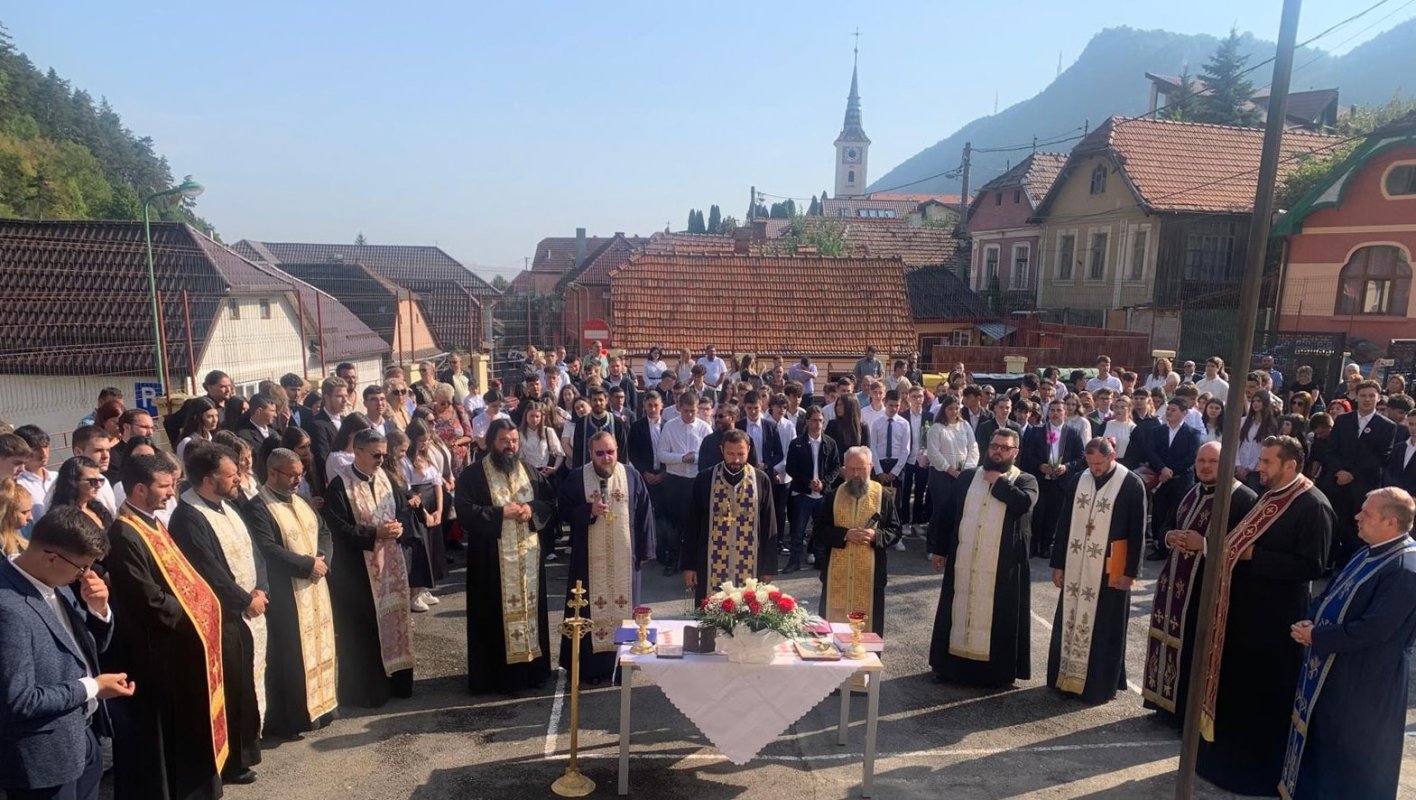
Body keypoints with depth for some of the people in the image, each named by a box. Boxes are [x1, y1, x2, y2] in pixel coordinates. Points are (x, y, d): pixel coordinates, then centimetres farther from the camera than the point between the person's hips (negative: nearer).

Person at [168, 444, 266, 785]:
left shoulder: (227, 506, 8)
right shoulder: (187, 518, -20)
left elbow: (253, 551, 10)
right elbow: (210, 574, -22)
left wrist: (260, 590, -5)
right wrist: (246, 601, -11)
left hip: (250, 611, 9)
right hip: (224, 617, -9)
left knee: (249, 683, 18)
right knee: (230, 690, 5)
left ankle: (246, 748, 34)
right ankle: (230, 761, 21)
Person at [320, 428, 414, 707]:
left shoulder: (383, 478, 6)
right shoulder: (340, 485, -15)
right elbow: (339, 529, -18)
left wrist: (397, 528, -6)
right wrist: (375, 533, -23)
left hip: (388, 563, 7)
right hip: (357, 569, -7)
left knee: (391, 619, 14)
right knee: (362, 630, 2)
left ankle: (393, 681, 27)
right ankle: (362, 690, 15)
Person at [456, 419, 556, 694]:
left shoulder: (531, 472, 9)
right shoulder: (472, 475, -6)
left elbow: (551, 503, 10)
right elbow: (465, 512, -14)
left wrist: (532, 509, -10)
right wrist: (501, 513, -19)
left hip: (528, 556, 5)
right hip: (492, 560, -5)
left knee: (530, 608, 11)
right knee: (496, 615, 1)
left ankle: (531, 669, 23)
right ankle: (499, 675, 11)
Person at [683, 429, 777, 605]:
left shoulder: (761, 480, -1)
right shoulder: (704, 479, -3)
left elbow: (769, 526, 4)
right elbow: (693, 524, 3)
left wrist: (769, 567, 3)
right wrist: (689, 565, 2)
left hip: (749, 568, 0)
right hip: (712, 567, 0)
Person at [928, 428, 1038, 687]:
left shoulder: (1025, 481, 1)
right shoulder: (967, 477, 8)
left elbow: (1024, 502, -22)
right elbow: (946, 513, 10)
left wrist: (998, 481, -10)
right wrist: (938, 549, 7)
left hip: (1002, 566, -3)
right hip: (963, 562, 3)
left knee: (997, 615, 5)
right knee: (959, 609, 11)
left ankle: (997, 669, 18)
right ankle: (953, 663, 24)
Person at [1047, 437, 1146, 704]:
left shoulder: (1132, 485, -9)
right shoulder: (1079, 481, 2)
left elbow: (1137, 532, -7)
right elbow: (1064, 524, 6)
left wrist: (1130, 571, -8)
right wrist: (1058, 564, 5)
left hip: (1110, 569, -4)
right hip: (1076, 567, 4)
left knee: (1103, 628, 6)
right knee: (1069, 621, 11)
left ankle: (1099, 684, 19)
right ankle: (1067, 675, 24)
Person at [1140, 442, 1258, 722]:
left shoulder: (1244, 498, -13)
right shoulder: (1191, 492, 12)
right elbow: (1167, 523, 20)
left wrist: (1205, 544, -23)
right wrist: (1170, 536, -1)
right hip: (1174, 583, 8)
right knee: (1169, 641, 15)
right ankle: (1167, 700, 31)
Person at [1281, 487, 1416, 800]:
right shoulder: (1371, 552, 4)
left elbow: (1373, 630, -27)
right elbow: (1333, 594, 13)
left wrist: (1316, 636, -18)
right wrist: (1311, 623, -3)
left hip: (1363, 679, -9)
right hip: (1334, 665, 9)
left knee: (1352, 750, 9)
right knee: (1322, 734, 23)